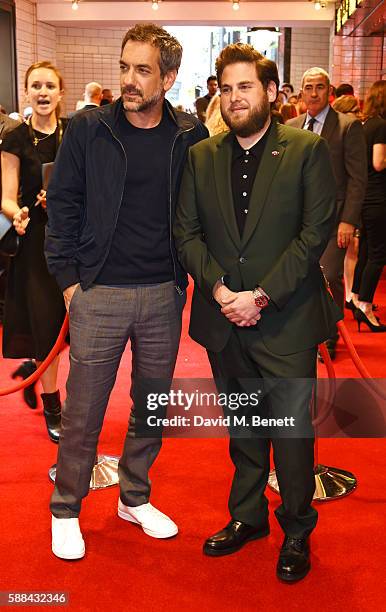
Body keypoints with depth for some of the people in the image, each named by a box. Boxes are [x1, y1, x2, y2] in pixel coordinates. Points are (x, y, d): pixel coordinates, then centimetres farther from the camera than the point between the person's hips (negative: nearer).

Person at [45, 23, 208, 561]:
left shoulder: (190, 138, 0)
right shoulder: (88, 130, -5)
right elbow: (62, 207, -1)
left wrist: (185, 275, 2)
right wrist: (68, 279, -4)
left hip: (164, 295, 3)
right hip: (99, 294, -2)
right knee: (83, 411, 5)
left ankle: (135, 499, 35)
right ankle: (65, 511, 25)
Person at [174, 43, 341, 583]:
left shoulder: (308, 150, -4)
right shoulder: (201, 157, 7)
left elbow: (317, 231, -10)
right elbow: (186, 232, 5)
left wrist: (263, 295, -16)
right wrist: (218, 288, -10)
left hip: (286, 320, -3)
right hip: (224, 320, 4)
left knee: (292, 430, 5)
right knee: (242, 428, 17)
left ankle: (297, 530, 27)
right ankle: (247, 516, 37)